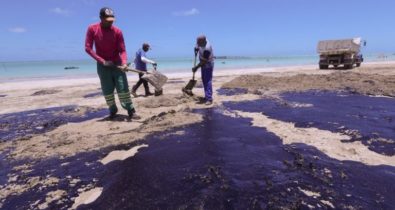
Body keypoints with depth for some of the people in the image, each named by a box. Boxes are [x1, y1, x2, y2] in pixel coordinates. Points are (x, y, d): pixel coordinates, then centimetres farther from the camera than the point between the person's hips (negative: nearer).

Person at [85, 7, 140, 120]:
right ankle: (112, 110, 18)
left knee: (123, 89, -5)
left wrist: (124, 63, -27)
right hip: (102, 65, 1)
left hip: (117, 64, 0)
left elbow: (122, 50, -9)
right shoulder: (92, 29, -7)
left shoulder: (117, 31, -8)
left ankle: (131, 111, -3)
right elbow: (88, 48, -8)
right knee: (107, 91, 2)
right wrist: (102, 61, -16)